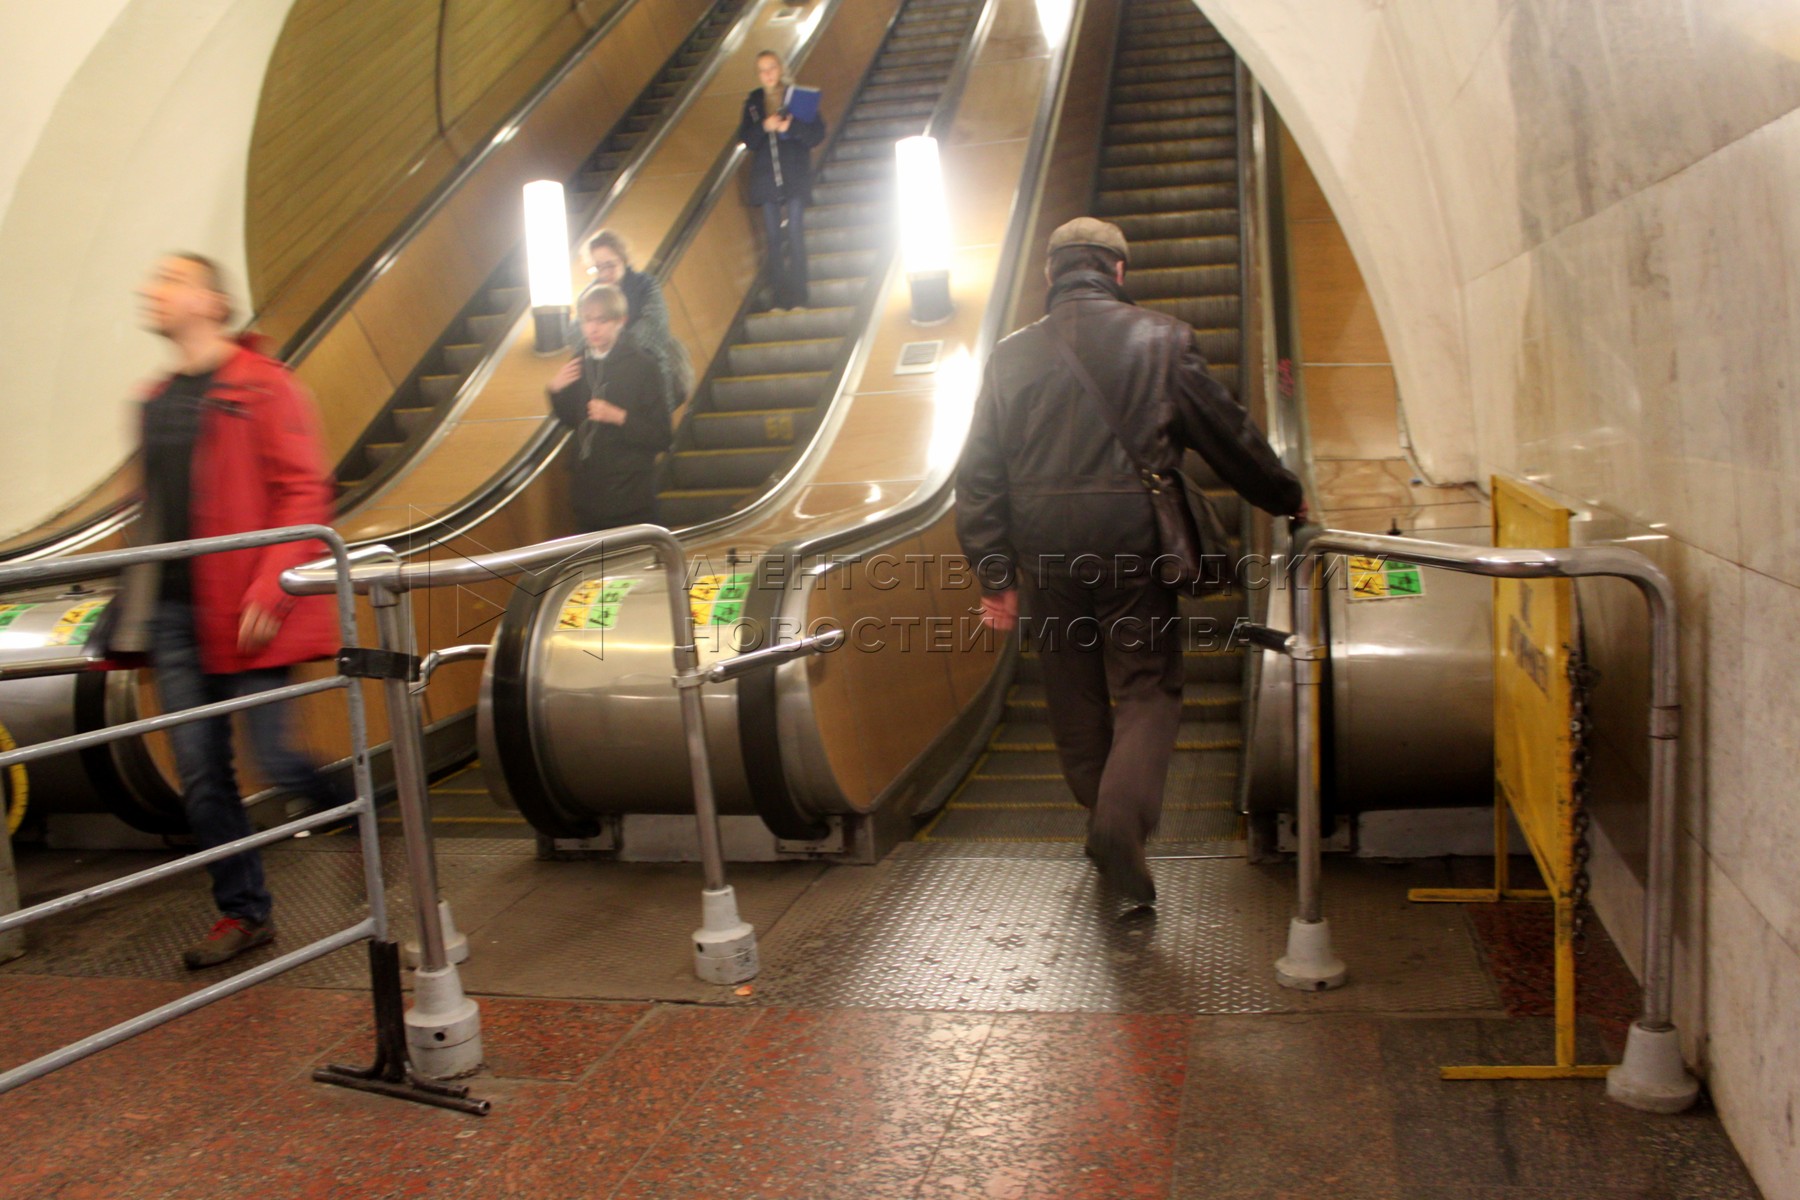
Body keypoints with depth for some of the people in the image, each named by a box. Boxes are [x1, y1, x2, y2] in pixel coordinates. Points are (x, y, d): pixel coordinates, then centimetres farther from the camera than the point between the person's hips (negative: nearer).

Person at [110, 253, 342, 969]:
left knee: (276, 758, -3)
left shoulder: (261, 385, -6)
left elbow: (306, 494, -11)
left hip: (244, 614, -7)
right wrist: (135, 605, 19)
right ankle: (243, 913, 18)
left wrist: (269, 591, -18)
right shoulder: (156, 400, 16)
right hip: (174, 610, 7)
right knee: (201, 775, 7)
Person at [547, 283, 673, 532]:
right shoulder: (579, 365, 5)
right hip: (588, 495, 5)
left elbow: (662, 438, -13)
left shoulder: (643, 367, -11)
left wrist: (619, 417, -25)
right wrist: (556, 391, 2)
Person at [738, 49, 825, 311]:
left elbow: (818, 133, -2)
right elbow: (746, 140, 5)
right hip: (766, 177, 2)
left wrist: (790, 127, -17)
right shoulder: (753, 101, 10)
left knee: (795, 235, -7)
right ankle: (779, 298, 3)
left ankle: (799, 298, -3)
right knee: (774, 238, 1)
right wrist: (763, 127, -14)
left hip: (795, 175, -2)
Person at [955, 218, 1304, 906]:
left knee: (1074, 693, 16)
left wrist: (995, 575, 8)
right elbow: (1227, 434, 5)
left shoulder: (1011, 355, 6)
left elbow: (979, 474, 4)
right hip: (1132, 542, -2)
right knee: (1148, 688, 4)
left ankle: (1102, 819, 26)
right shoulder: (1160, 339, 0)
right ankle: (1123, 817, -16)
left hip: (1046, 551, 3)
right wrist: (1285, 497, 20)